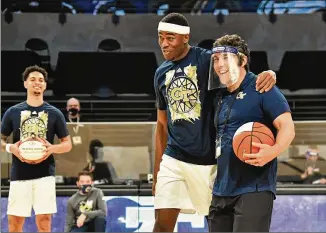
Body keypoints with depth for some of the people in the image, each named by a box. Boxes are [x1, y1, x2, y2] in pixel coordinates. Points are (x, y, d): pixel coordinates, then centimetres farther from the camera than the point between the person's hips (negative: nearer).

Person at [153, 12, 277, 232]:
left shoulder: (207, 60, -8)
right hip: (173, 159, 4)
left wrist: (268, 74, -38)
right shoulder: (161, 73, 9)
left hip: (207, 160, -4)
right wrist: (156, 171, 15)